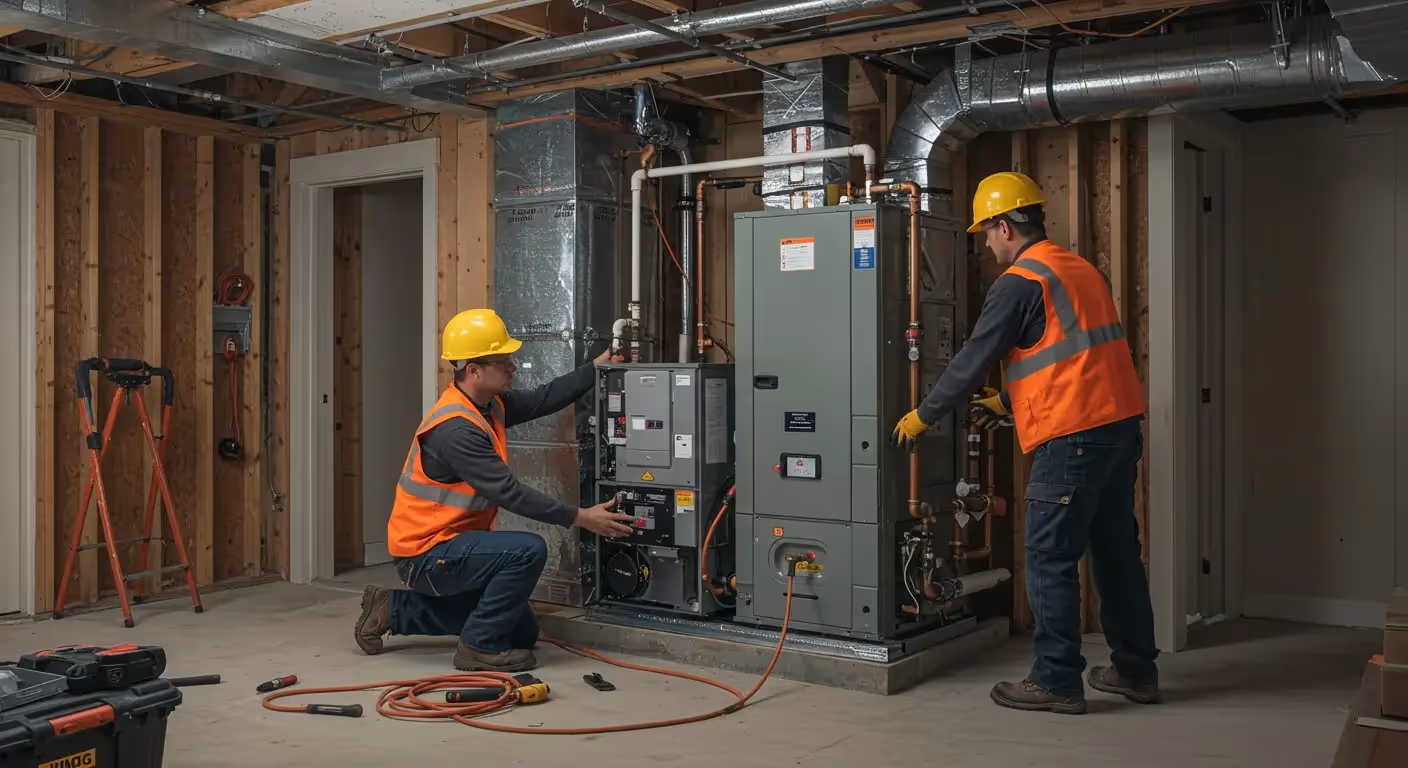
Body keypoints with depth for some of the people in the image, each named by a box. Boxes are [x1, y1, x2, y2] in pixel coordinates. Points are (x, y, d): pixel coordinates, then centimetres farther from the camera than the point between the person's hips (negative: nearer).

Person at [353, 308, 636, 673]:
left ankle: (394, 610, 22)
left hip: (449, 544, 10)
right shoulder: (455, 428, -27)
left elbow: (542, 400, 10)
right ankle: (480, 647, -9)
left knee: (522, 631, 17)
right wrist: (580, 518, -26)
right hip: (425, 552, -10)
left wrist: (595, 369, 4)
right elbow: (509, 492, -28)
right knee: (528, 550, -27)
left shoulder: (489, 404, 1)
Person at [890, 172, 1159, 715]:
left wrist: (922, 416, 3)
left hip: (1072, 438, -9)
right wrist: (1008, 401, 30)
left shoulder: (1018, 283, -10)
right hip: (1120, 426, 9)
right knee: (1117, 551, 15)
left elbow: (972, 361, -8)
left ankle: (1056, 682, 4)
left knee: (1051, 560, -1)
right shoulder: (1081, 270, 18)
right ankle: (1135, 670, 23)